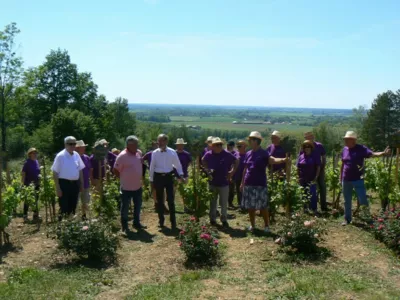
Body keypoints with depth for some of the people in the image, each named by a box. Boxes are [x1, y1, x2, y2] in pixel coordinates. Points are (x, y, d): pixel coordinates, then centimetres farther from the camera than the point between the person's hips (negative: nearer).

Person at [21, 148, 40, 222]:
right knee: (27, 200, 1)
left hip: (36, 184, 6)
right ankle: (25, 216, 10)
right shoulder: (27, 163, -10)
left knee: (36, 200, 12)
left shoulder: (37, 162, 7)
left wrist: (40, 182, 13)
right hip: (28, 185, -6)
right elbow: (23, 174, -12)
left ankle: (35, 215, 22)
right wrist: (23, 184, -16)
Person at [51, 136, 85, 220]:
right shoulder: (60, 156, -8)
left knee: (73, 207, 14)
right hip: (64, 183, -5)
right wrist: (58, 188, -13)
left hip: (75, 184, 5)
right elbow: (55, 173, -9)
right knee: (64, 208, -4)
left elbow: (80, 170, 15)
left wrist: (81, 184, 13)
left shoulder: (76, 155, 7)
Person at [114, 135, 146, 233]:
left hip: (138, 186, 7)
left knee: (138, 206, 18)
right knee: (125, 207, 7)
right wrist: (124, 179, -3)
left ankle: (136, 223, 33)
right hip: (126, 187, -7)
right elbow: (116, 170, -13)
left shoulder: (139, 153, 1)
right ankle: (124, 226, 20)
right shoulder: (122, 156, -19)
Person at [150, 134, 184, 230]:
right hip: (158, 177, 1)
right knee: (159, 200, 10)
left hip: (168, 177, -1)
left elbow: (178, 164, 5)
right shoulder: (155, 153, -1)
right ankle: (161, 221, 23)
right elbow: (152, 167, 4)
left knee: (171, 200, -2)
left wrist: (181, 174, -6)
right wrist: (151, 180, 5)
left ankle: (173, 222, 8)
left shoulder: (172, 152, -4)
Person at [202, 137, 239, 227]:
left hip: (224, 183, -1)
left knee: (224, 203, 5)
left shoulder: (227, 154, -8)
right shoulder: (208, 154, -4)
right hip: (212, 183, 1)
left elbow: (236, 161, 6)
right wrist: (207, 170, 7)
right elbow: (203, 161, 17)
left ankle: (224, 220, 18)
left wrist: (232, 171, 0)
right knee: (212, 202, 12)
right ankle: (212, 219, 24)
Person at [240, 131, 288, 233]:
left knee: (263, 206, 0)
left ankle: (266, 225, 14)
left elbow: (272, 160, -26)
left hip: (260, 185, -5)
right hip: (248, 184, 5)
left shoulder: (263, 153, -7)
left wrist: (282, 160, -46)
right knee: (250, 206, 11)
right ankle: (252, 225, 24)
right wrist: (242, 182, 16)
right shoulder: (248, 154, 10)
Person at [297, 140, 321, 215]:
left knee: (312, 194, -5)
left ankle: (314, 209, 1)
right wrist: (299, 177, 4)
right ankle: (304, 208, 21)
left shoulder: (315, 157, 1)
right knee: (304, 194, 10)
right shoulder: (301, 157, 7)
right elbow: (298, 168, 11)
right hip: (303, 180, 3)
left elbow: (318, 168, -1)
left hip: (312, 180, -3)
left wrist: (316, 178, -9)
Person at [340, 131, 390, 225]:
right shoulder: (344, 149, 5)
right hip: (346, 180, 5)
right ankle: (347, 219, 25)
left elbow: (372, 154, -25)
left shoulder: (361, 149, -10)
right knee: (347, 201, 12)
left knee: (362, 200, -6)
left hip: (358, 180, -4)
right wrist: (341, 177, 14)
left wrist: (383, 153, -44)